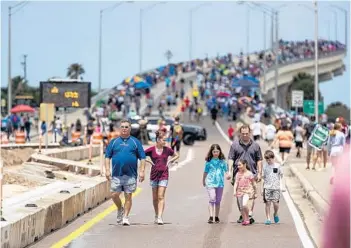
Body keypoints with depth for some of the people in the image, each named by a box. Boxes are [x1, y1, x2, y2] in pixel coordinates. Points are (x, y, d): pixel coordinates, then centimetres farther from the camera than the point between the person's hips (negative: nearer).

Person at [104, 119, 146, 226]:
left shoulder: (135, 142, 6)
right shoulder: (114, 142, 9)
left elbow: (142, 158, 5)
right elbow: (107, 157, 8)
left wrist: (142, 171, -5)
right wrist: (107, 170, -3)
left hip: (130, 175, -1)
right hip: (116, 175, 1)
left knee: (128, 196, 1)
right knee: (114, 195, -3)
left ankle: (126, 217, 9)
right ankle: (120, 209, 24)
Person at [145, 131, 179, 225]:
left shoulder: (167, 150, 3)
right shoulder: (151, 150, -3)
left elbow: (176, 156, 18)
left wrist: (169, 161, 5)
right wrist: (149, 161, -3)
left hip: (164, 175, -1)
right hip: (154, 174, 1)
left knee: (161, 197, -10)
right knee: (155, 198, 10)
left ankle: (160, 217, -16)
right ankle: (156, 215, 27)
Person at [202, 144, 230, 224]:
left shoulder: (222, 161, 3)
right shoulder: (209, 161, 1)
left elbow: (226, 170, 5)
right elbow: (205, 172, 11)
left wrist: (227, 175, -17)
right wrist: (203, 181, 21)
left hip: (220, 183, 2)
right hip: (211, 182, -2)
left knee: (218, 201, 10)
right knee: (212, 199, -15)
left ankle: (217, 217, 20)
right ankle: (211, 217, -17)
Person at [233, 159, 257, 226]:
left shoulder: (249, 174, -3)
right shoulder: (238, 174, 8)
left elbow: (254, 184, 4)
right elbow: (236, 183, 2)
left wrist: (255, 193, 8)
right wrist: (235, 191, -13)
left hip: (248, 192, -5)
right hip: (240, 192, 5)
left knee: (244, 205, -22)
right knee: (241, 207, 7)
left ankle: (247, 219, -5)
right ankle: (244, 220, 19)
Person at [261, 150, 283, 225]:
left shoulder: (277, 166, 1)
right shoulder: (265, 166, 2)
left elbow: (281, 175, 14)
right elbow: (263, 178, 7)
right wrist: (262, 189, 6)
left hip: (276, 188, -1)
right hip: (267, 188, 1)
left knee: (275, 203, -5)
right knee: (268, 203, -1)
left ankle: (275, 214, 24)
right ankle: (268, 219, 7)